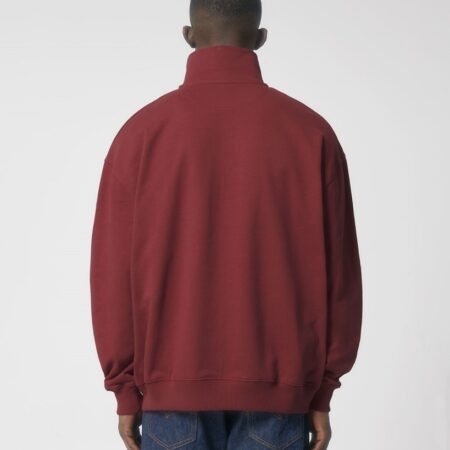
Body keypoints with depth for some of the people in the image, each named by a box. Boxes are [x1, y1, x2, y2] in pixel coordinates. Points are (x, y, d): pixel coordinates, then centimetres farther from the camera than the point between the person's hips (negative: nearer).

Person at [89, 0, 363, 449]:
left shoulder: (142, 131, -3)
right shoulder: (310, 132, -2)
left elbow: (114, 271, -2)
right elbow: (336, 271, -1)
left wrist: (127, 391, 6)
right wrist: (322, 393, 7)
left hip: (172, 384, 0)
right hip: (277, 388, 0)